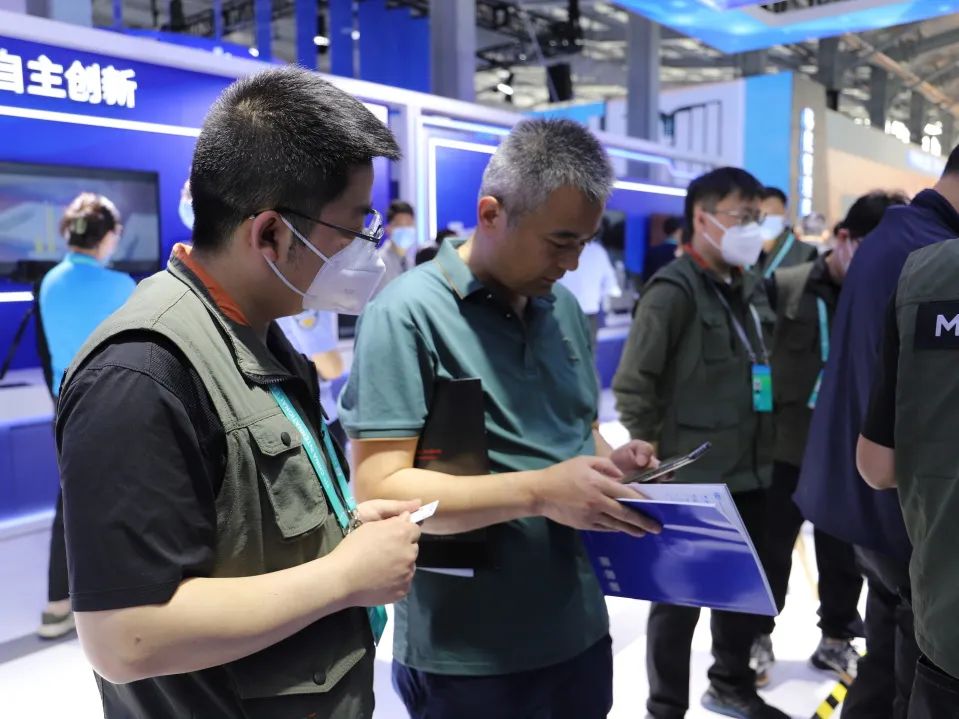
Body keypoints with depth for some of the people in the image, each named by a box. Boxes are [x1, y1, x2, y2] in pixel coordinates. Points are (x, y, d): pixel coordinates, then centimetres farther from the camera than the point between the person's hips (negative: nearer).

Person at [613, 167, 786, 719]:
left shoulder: (751, 286, 10)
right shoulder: (674, 290, -15)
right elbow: (632, 386, -18)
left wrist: (760, 441, 14)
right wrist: (660, 452, -13)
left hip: (749, 471, 8)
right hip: (691, 479, -8)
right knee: (681, 599, 6)